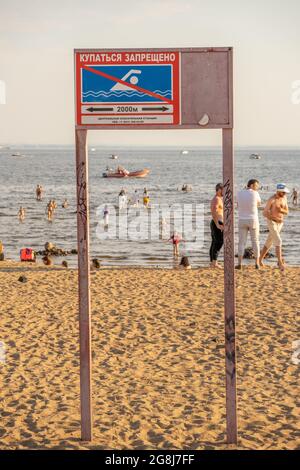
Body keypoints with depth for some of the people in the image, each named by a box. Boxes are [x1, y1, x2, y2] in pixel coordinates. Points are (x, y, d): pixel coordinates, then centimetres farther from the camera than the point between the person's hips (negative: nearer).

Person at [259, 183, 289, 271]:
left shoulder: (284, 198, 3)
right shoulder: (271, 200, -20)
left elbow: (286, 212, 7)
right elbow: (265, 213, -17)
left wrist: (281, 210, -18)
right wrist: (276, 219, -20)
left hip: (279, 224, 7)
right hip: (272, 223, -7)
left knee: (269, 242, 17)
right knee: (278, 242, -19)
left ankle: (260, 259, 35)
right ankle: (280, 264, -21)